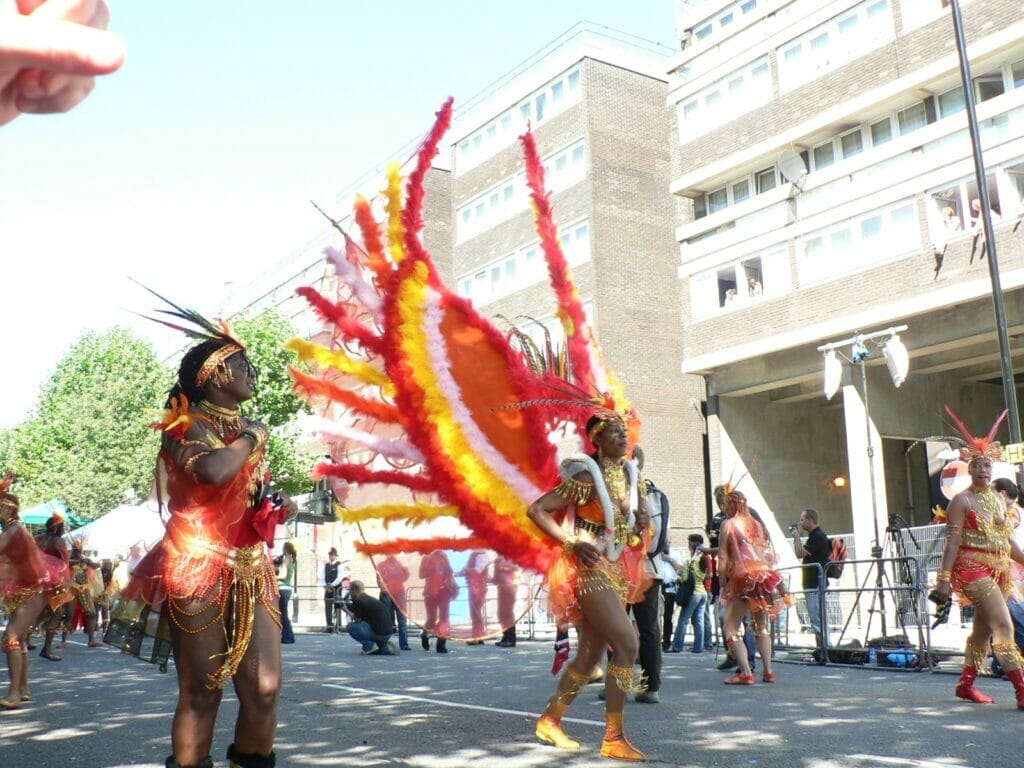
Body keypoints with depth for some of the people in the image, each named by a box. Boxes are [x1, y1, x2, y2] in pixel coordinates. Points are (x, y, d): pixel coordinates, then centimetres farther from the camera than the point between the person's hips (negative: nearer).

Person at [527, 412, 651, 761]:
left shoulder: (631, 474, 7)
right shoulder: (587, 477, -15)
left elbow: (641, 517, 22)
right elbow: (536, 510, -16)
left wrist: (643, 522, -1)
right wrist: (572, 543, -19)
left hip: (618, 571, 8)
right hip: (590, 571, -8)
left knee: (589, 656, 11)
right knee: (628, 644, -17)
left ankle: (549, 721, 27)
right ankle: (613, 738, -8)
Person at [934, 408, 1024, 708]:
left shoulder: (999, 499, 14)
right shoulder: (962, 501, -6)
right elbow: (953, 541, -11)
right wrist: (944, 578, -16)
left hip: (1000, 569, 7)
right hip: (974, 568, -7)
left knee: (983, 628, 11)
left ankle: (966, 683, 21)